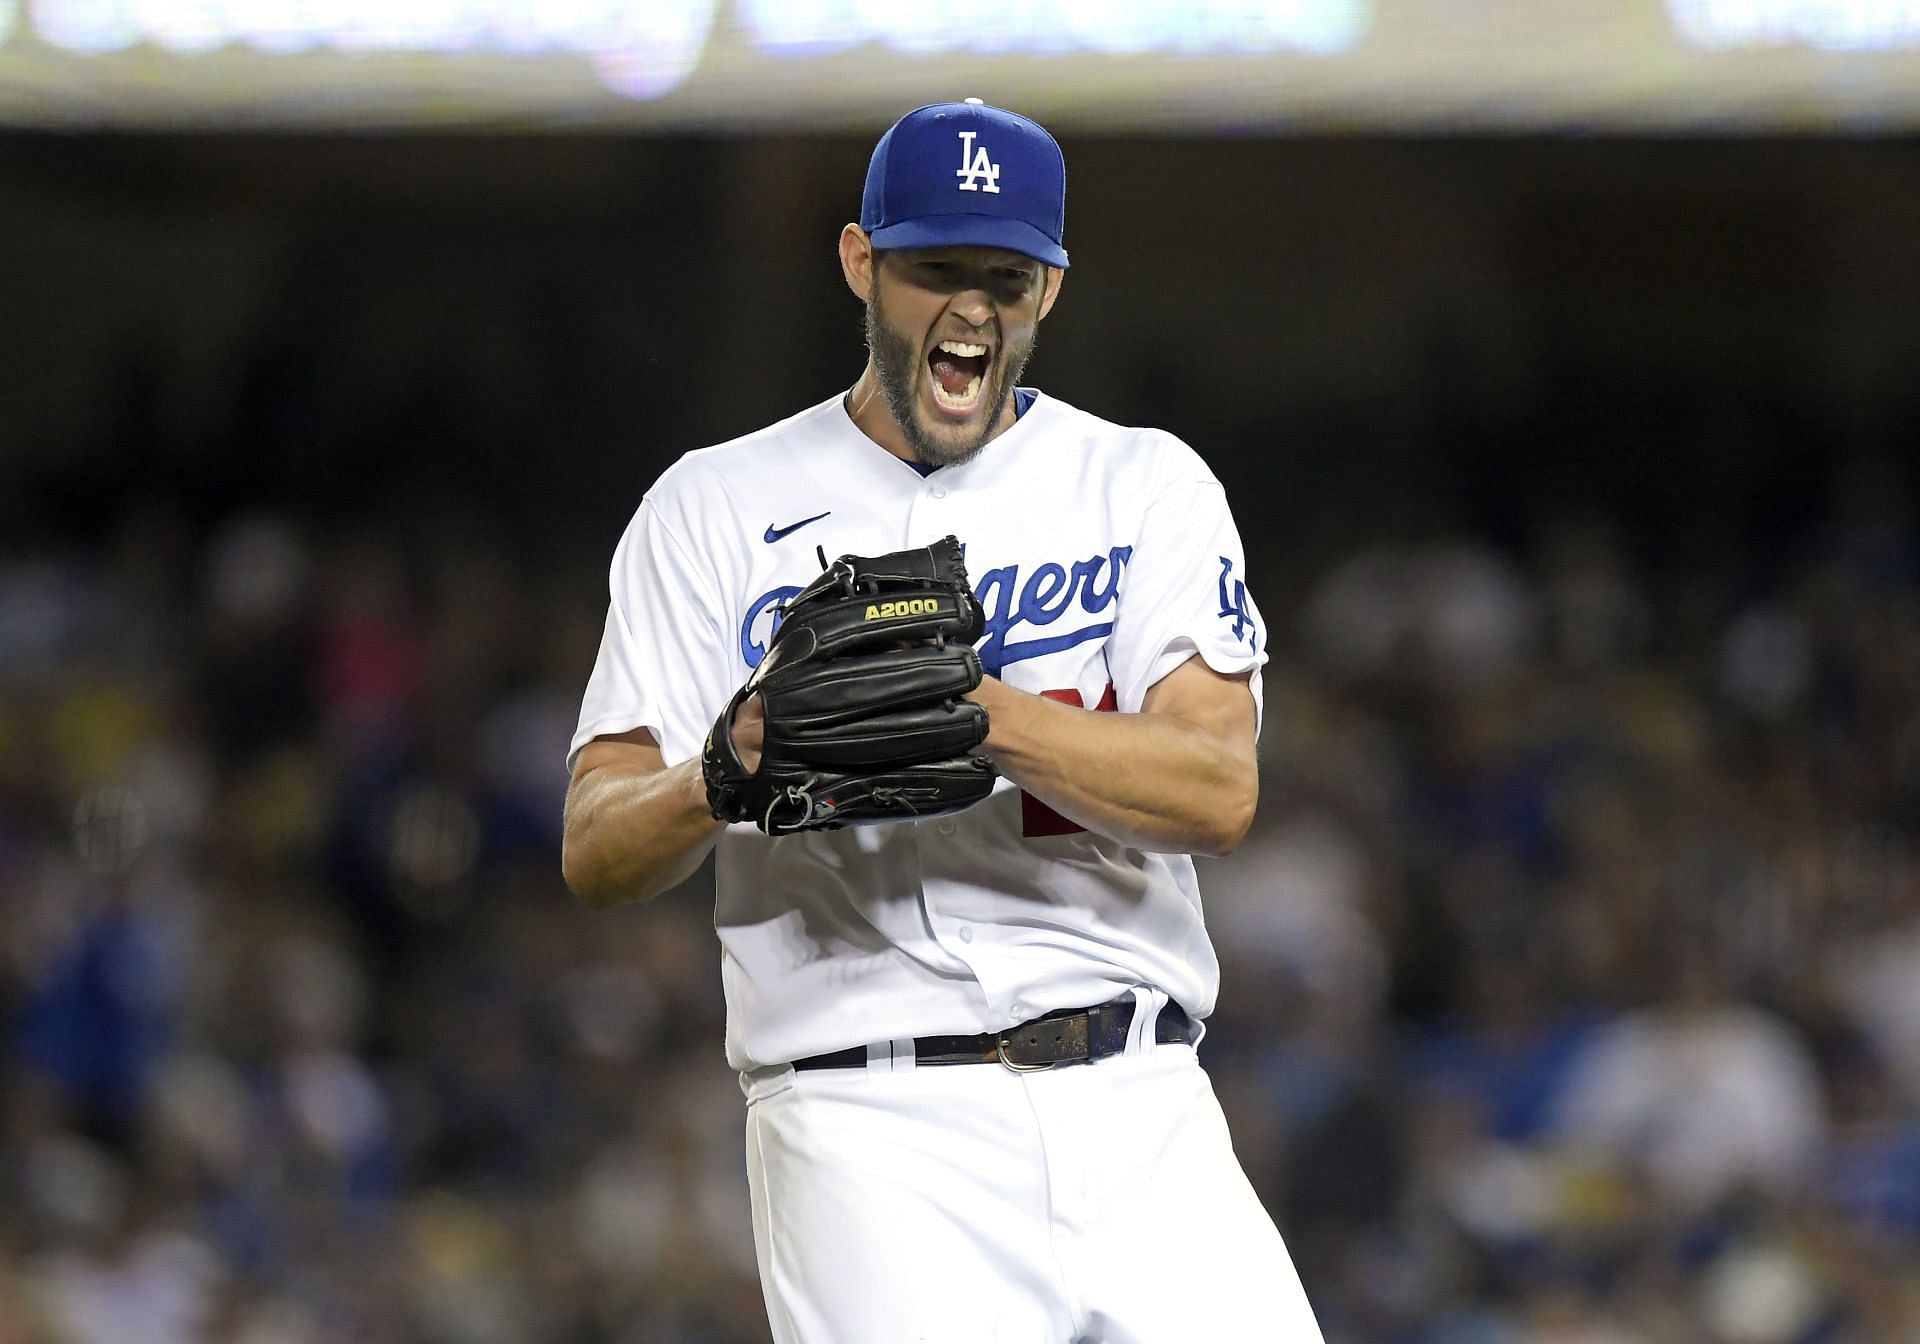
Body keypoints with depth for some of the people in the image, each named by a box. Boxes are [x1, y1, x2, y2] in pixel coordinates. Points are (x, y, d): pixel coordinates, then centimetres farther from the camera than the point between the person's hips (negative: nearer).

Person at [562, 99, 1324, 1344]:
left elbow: (1218, 789, -6)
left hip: (1142, 1117, 2)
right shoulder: (717, 510, 9)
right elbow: (596, 853, 2)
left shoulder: (1146, 486, 10)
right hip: (878, 1139, -2)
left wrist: (974, 710, -20)